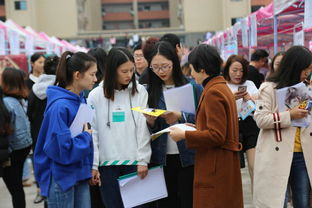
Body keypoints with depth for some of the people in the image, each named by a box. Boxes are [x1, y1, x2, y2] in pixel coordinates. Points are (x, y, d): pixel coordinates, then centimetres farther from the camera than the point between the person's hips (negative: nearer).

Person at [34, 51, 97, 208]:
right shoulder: (60, 106, -22)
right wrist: (86, 136, -12)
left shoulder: (81, 99, 5)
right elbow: (63, 150, -26)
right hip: (61, 178, -8)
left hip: (80, 174, 8)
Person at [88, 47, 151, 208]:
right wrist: (93, 165, -2)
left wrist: (143, 160, -5)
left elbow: (143, 129, 0)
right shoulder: (96, 95, -1)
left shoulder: (140, 91, 0)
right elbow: (92, 133, 1)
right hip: (107, 163, 0)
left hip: (134, 162, 0)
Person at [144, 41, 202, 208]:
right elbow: (148, 130, 8)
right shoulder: (150, 91, 6)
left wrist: (180, 117, -19)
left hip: (188, 157, -2)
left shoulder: (193, 87, -2)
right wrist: (150, 122, -13)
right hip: (161, 158, 2)